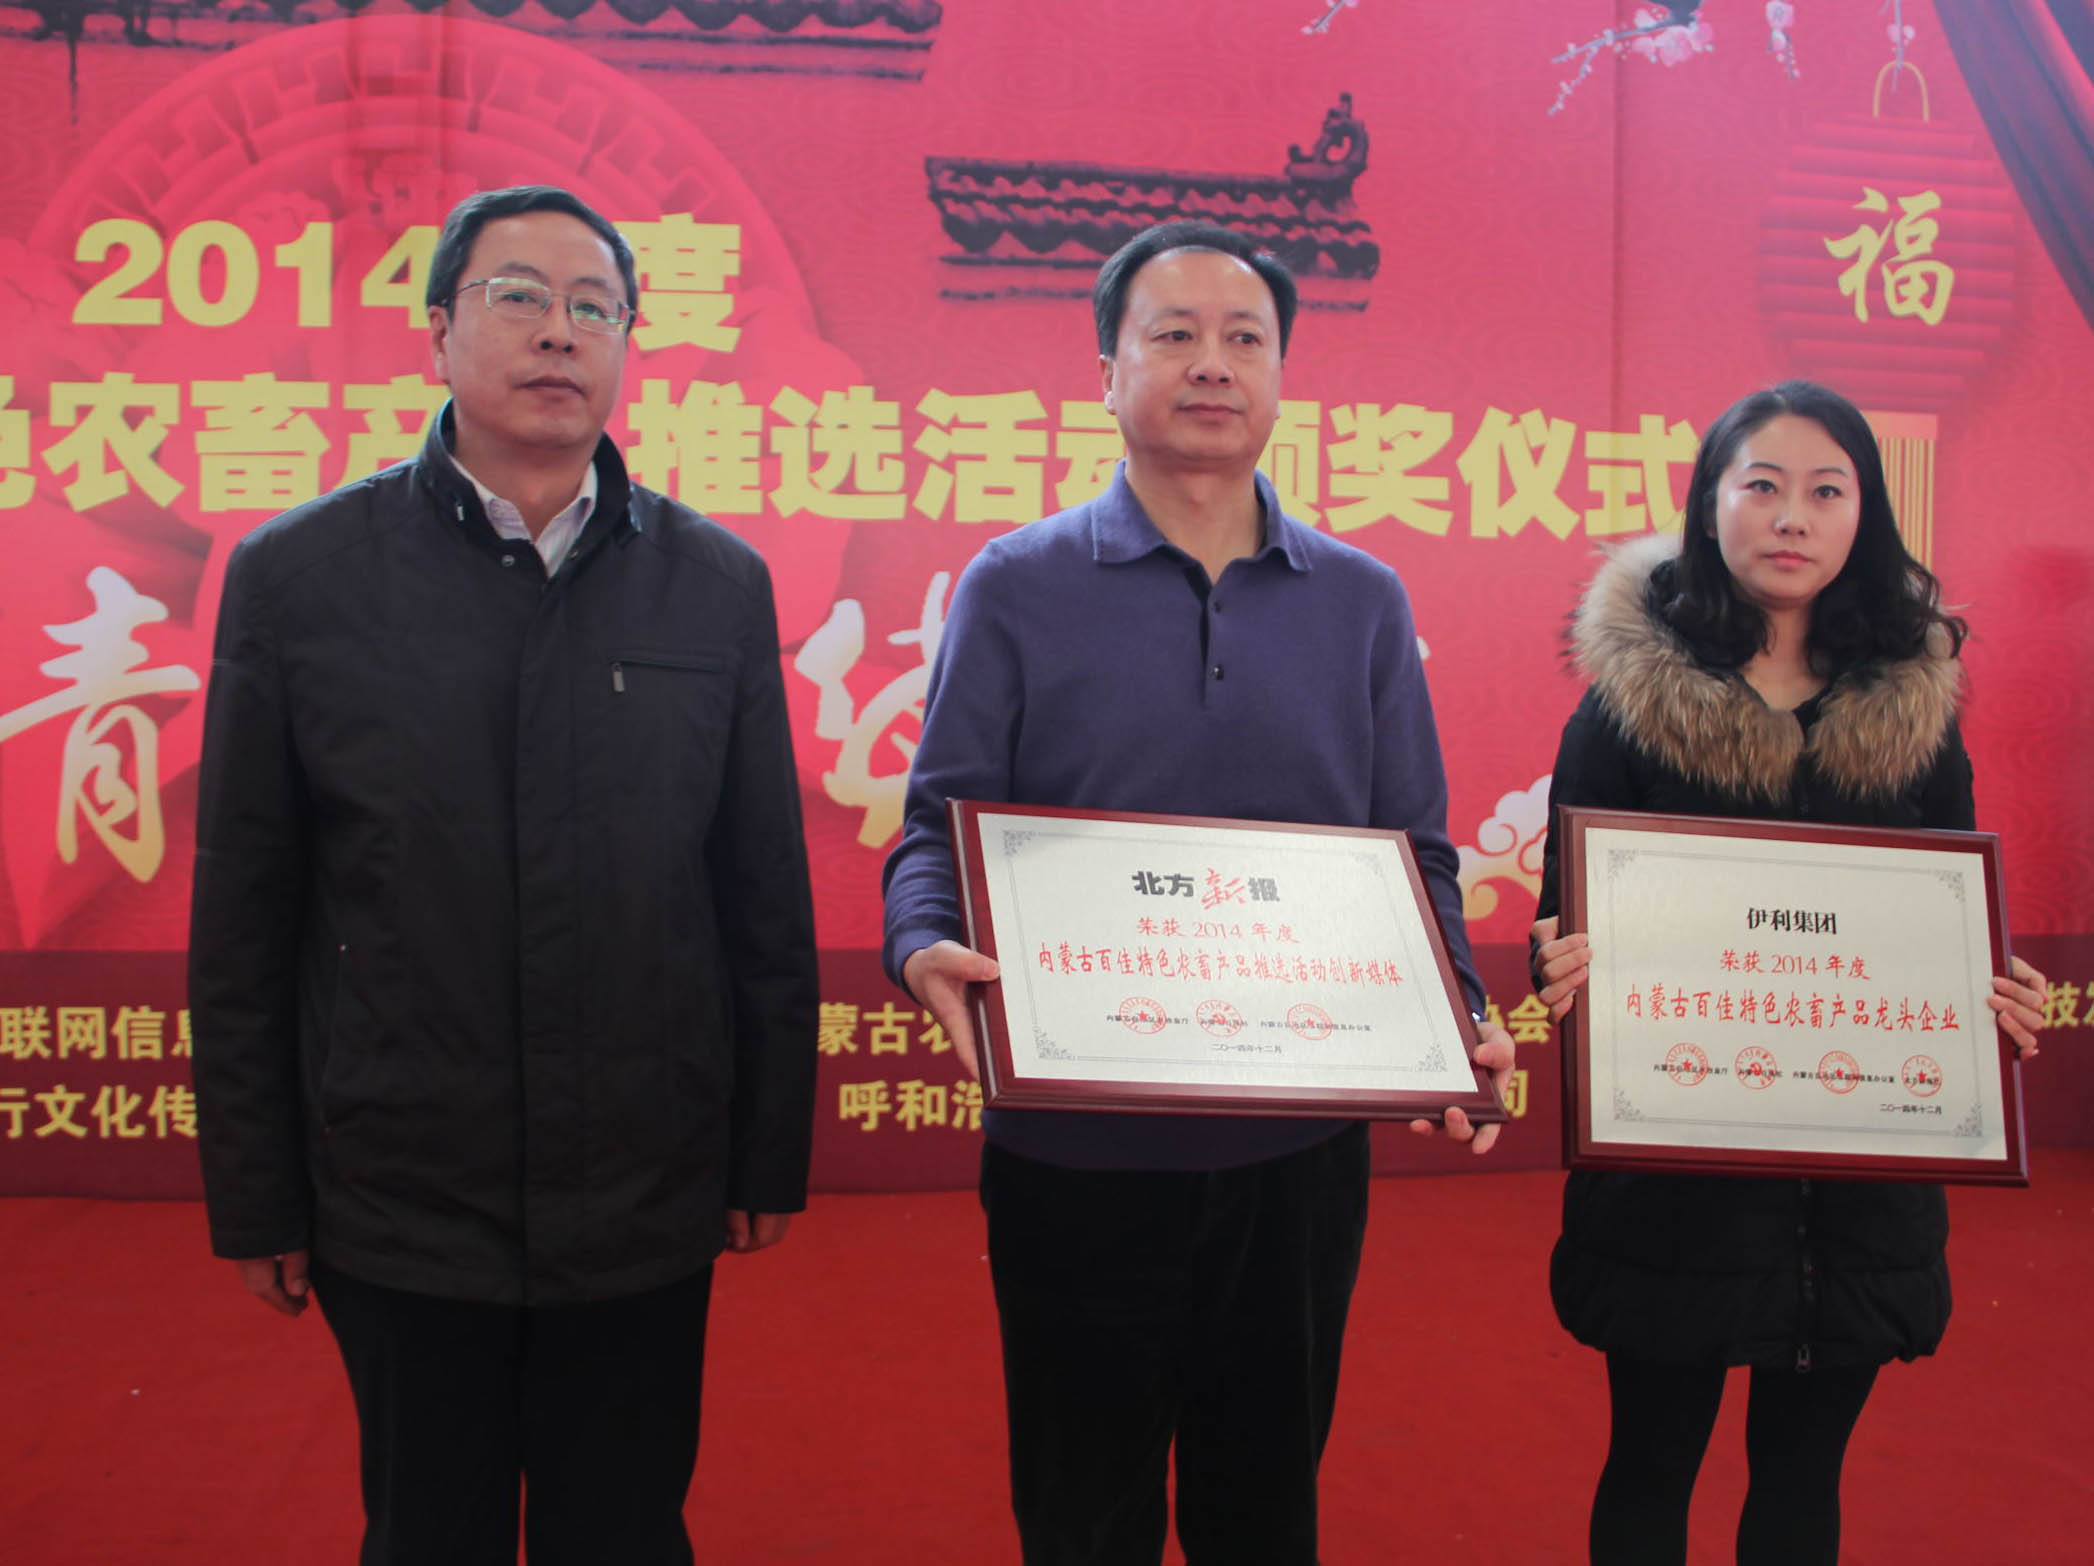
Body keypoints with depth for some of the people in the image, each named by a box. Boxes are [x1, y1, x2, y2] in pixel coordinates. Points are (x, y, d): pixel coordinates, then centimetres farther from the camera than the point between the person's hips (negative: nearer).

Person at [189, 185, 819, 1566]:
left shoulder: (719, 585, 1)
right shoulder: (295, 576, -2)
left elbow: (769, 902, 4)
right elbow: (241, 922, -1)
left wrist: (773, 1155, 5)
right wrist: (255, 1198, 0)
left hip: (646, 1212, 1)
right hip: (398, 1212, -1)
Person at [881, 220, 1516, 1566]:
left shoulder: (1363, 604, 8)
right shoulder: (1016, 588, 1)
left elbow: (1416, 852, 8)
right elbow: (940, 831, -2)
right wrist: (929, 949, -23)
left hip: (1297, 1150, 2)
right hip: (1077, 1147, -2)